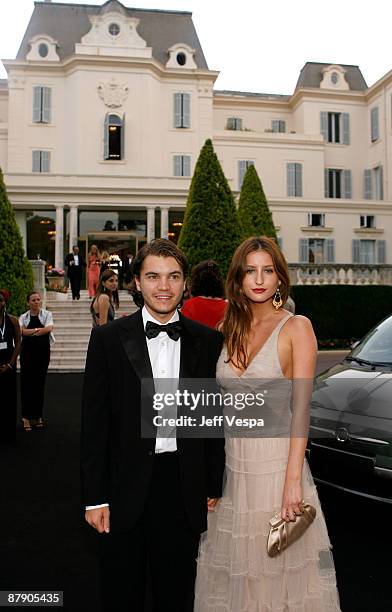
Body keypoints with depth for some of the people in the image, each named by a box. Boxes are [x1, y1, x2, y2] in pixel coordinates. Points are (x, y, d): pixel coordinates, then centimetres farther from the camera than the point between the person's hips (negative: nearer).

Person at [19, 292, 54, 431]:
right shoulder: (23, 317, 5)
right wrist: (38, 329, -17)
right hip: (28, 352, 0)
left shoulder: (47, 314, 3)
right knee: (26, 383, -1)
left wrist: (31, 332, -14)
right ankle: (26, 417, 6)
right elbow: (22, 331, -13)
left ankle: (37, 416, 17)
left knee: (40, 383, 5)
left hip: (43, 351, 0)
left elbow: (49, 328, -14)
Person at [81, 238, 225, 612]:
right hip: (126, 487, -1)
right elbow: (94, 422, -5)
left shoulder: (208, 342, 0)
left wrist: (213, 487, 4)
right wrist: (95, 497, -5)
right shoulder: (108, 339, -5)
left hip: (185, 487, 1)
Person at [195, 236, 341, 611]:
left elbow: (301, 408, -12)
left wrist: (293, 480, -17)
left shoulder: (297, 327, -8)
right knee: (235, 570, 17)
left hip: (276, 462, -4)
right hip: (232, 464, 5)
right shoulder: (229, 330, 6)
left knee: (277, 570, 12)